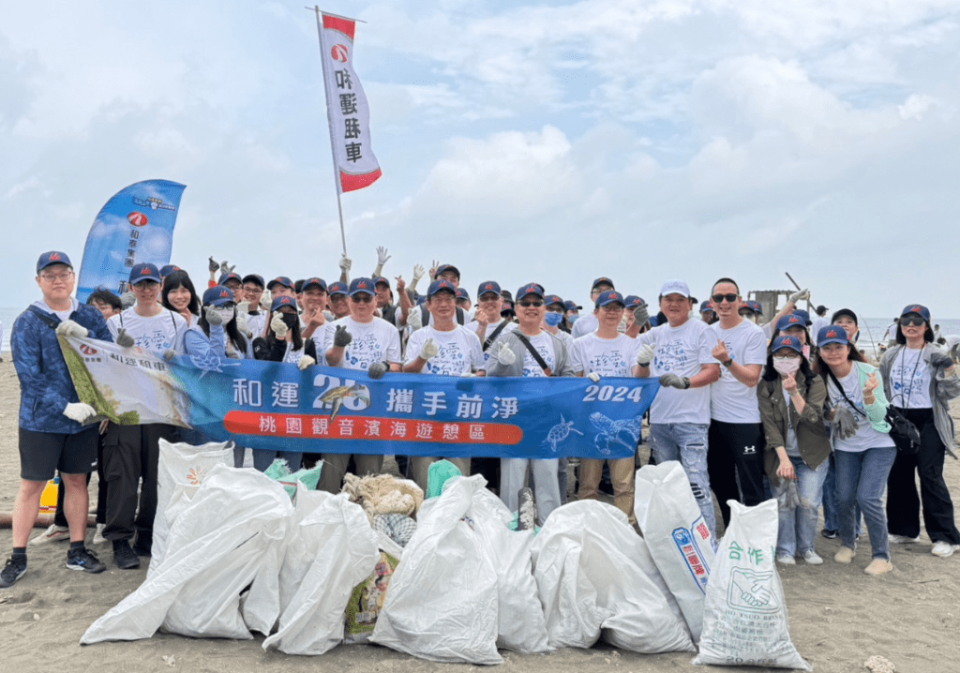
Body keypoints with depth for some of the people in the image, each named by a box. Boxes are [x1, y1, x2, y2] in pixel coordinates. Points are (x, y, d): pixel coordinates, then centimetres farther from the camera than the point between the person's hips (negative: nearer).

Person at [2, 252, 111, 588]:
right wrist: (65, 407, -22)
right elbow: (29, 375, -13)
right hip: (41, 419, -3)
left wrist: (85, 335, -19)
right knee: (31, 486, 4)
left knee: (77, 481, 11)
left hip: (83, 416, 3)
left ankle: (77, 551, 23)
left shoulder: (90, 317, 5)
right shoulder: (27, 322, -6)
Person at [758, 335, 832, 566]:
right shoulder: (766, 387, -3)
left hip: (812, 454, 0)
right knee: (783, 502, -2)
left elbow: (813, 418, -16)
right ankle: (785, 549, 14)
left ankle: (806, 547, 16)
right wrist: (783, 458, -17)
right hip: (780, 454, 1)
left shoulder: (814, 383, -5)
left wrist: (794, 392, -28)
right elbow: (769, 424, -9)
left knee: (809, 502, -6)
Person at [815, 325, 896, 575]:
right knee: (843, 498, 0)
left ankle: (882, 555, 2)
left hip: (878, 444, -4)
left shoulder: (868, 372, -17)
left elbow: (879, 416, -20)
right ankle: (848, 544, 27)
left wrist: (869, 395, -37)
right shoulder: (823, 378, -5)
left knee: (867, 497, -15)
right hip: (845, 445, 4)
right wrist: (830, 415, -13)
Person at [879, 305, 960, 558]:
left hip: (928, 421, -5)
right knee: (898, 475, 7)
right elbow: (881, 386, 20)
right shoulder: (891, 356, 9)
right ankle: (904, 528, 21)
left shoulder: (936, 355, -3)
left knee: (930, 476, -9)